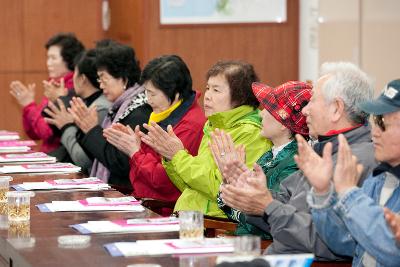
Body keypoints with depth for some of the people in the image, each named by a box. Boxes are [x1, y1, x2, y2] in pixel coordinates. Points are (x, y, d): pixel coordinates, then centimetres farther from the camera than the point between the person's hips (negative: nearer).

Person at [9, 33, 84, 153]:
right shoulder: (52, 87, 12)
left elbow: (48, 133, -17)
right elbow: (33, 134, 15)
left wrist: (29, 106, -7)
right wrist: (27, 105, 2)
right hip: (47, 155, 7)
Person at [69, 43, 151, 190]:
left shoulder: (139, 114, -15)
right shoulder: (119, 108, 13)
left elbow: (121, 164, -20)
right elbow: (99, 155, 18)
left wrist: (93, 130, -12)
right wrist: (86, 129, 4)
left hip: (127, 193, -9)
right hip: (108, 189, 9)